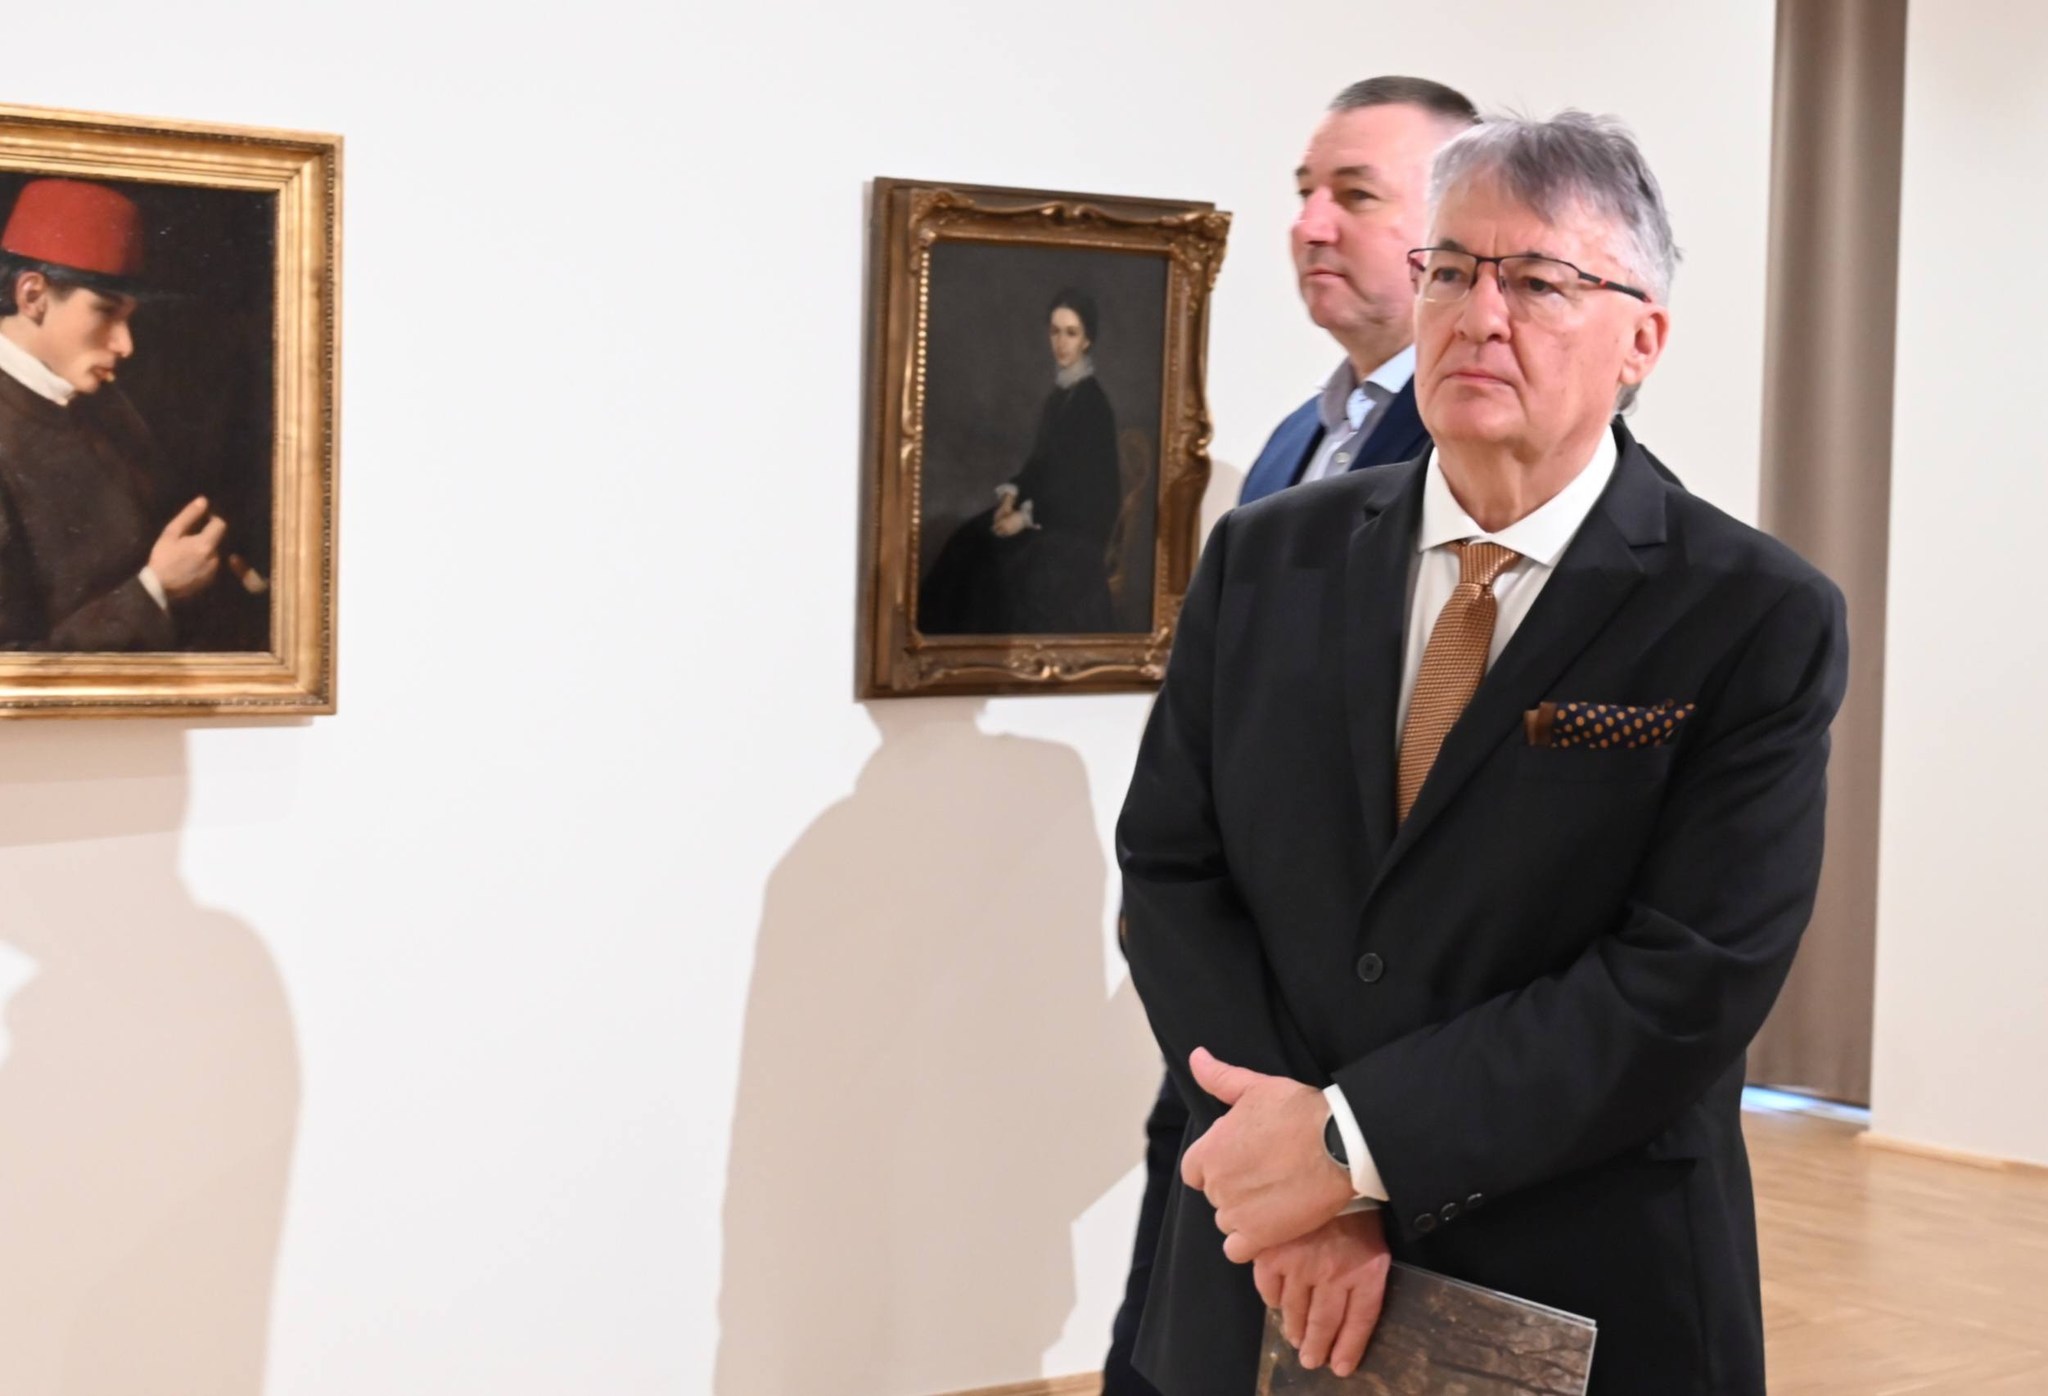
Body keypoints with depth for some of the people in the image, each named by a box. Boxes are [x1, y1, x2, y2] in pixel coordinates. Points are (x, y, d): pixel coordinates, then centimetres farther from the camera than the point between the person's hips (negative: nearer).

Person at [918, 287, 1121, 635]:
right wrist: (1012, 494, -3)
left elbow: (1087, 484, -17)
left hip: (1078, 521, -8)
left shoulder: (1092, 401, -15)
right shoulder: (1058, 393, 11)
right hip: (1049, 511, 8)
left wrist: (1028, 517, -18)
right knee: (973, 541, -4)